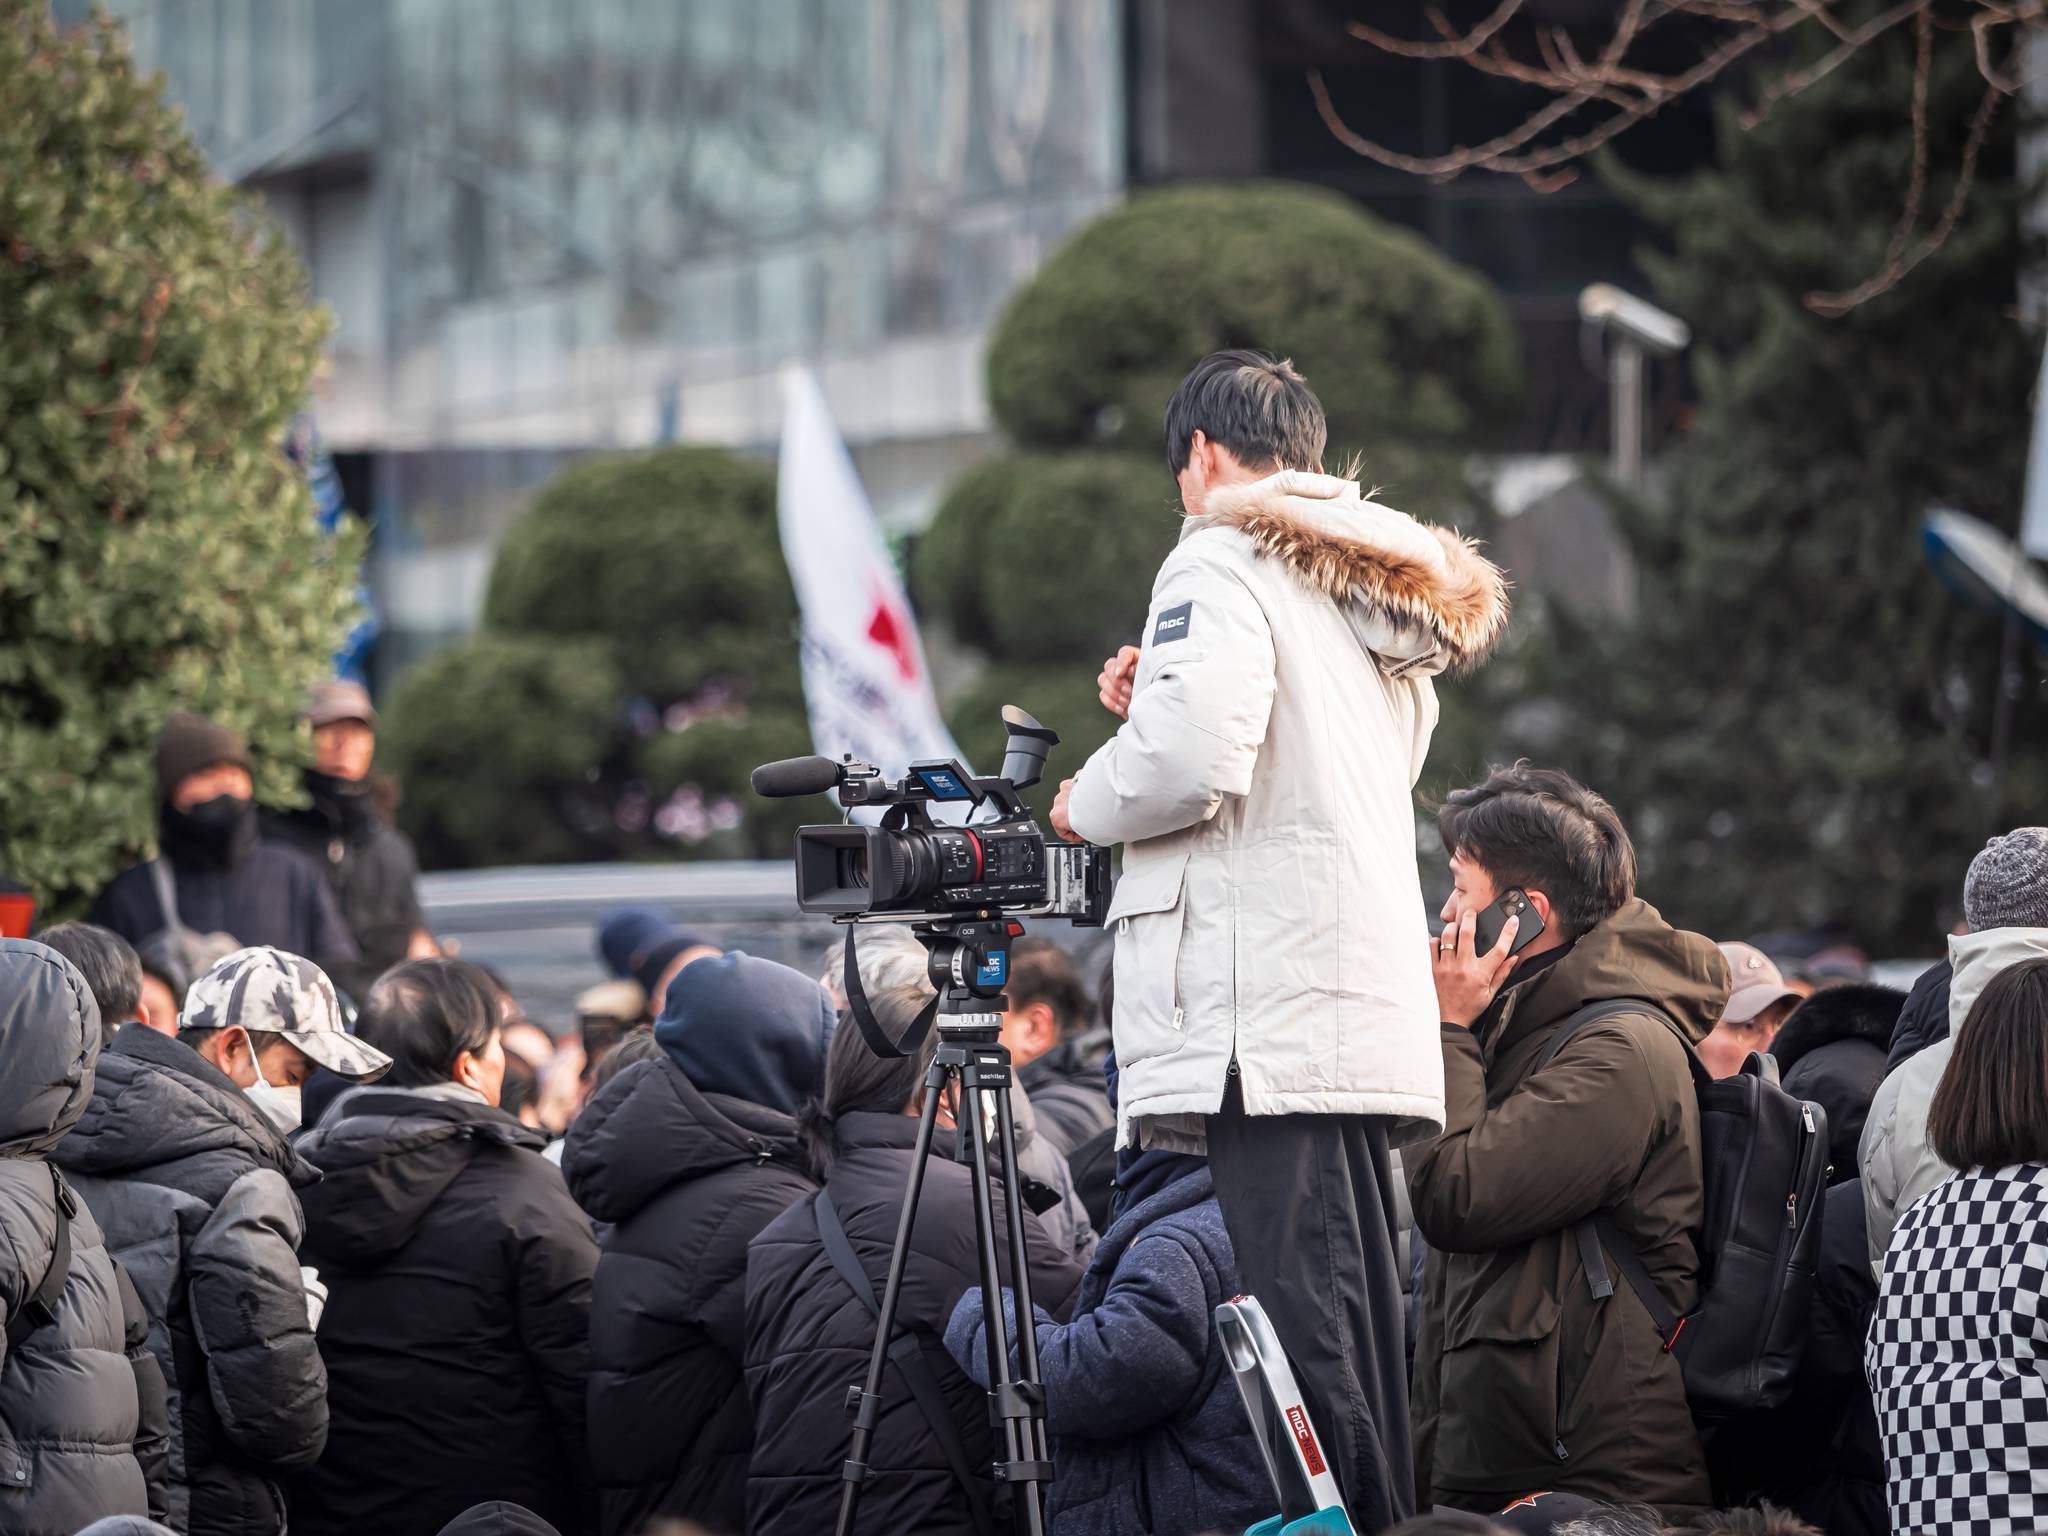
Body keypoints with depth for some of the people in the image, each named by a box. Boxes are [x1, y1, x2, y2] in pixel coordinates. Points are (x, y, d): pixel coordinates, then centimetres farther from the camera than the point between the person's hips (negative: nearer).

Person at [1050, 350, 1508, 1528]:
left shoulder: (1223, 561, -4)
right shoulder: (1390, 594, 22)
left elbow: (1194, 765, -18)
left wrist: (1089, 803, 1)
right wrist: (1163, 705, 25)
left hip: (1270, 1021, -9)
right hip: (1375, 1019, 9)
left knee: (1301, 1335, -13)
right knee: (1352, 1324, 9)